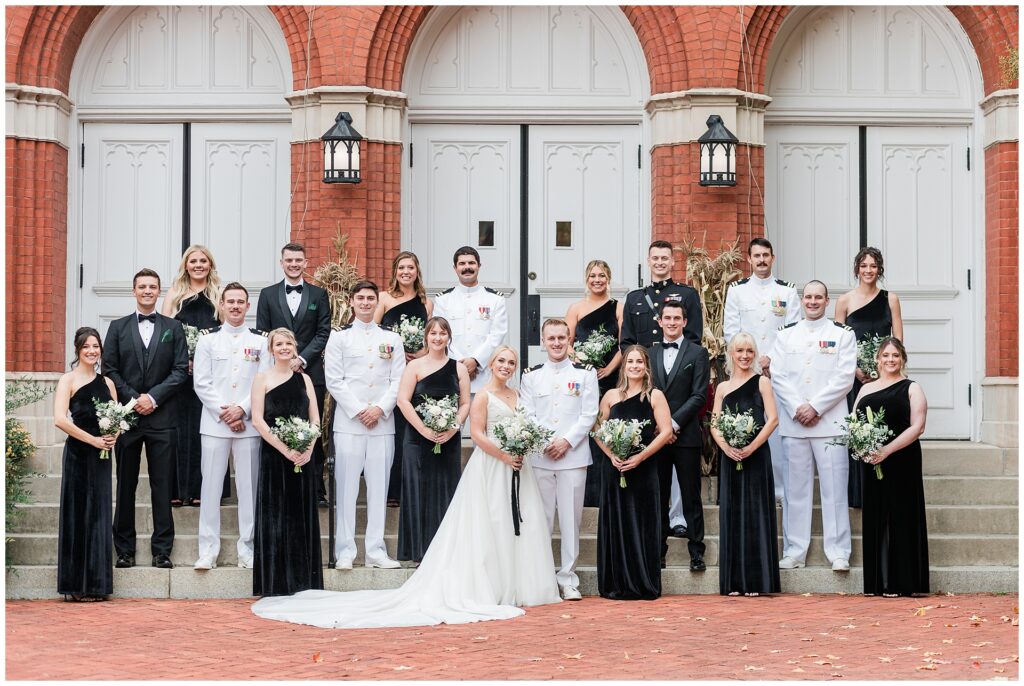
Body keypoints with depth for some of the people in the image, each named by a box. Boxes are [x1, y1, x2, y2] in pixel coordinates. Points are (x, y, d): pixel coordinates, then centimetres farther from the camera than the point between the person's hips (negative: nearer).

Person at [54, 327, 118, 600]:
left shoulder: (107, 382, 13)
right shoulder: (68, 380, -4)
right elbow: (60, 419, -15)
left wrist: (114, 435, -5)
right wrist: (93, 440, -17)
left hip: (101, 454, 5)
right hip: (78, 453, -5)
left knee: (99, 515, 7)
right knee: (78, 515, -1)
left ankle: (96, 583, 14)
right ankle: (77, 585, 5)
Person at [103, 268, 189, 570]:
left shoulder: (173, 328, 7)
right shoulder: (118, 327, 9)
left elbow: (181, 370, 0)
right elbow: (110, 369, 3)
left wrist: (153, 397, -11)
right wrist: (133, 398, -9)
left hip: (161, 417, -1)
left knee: (162, 485, 0)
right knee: (125, 485, 5)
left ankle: (162, 549, 4)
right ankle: (124, 548, 12)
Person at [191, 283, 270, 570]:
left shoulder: (260, 340, 8)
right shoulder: (207, 339, 7)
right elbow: (201, 383, 1)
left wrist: (242, 410, -10)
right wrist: (223, 412, -8)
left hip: (249, 423, 0)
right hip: (214, 422, 0)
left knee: (248, 485, 2)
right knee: (211, 485, 0)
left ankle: (247, 548, 8)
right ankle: (208, 550, 4)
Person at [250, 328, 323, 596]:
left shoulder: (304, 379, 13)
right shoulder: (263, 378, 3)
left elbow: (315, 419, 9)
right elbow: (258, 420, -6)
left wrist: (308, 448, -9)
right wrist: (285, 449, -14)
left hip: (303, 456, 3)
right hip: (274, 455, -3)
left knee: (302, 518, 5)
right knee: (275, 517, -2)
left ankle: (303, 583, 11)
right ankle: (276, 583, 3)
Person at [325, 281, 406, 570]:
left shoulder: (392, 338, 13)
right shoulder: (339, 337, 7)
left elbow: (398, 380, 7)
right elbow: (334, 380, 0)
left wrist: (380, 409, -7)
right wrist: (358, 411, -9)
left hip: (382, 422, 2)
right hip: (348, 422, -2)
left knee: (379, 486, 3)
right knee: (347, 485, -2)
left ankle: (375, 550, 8)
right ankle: (345, 551, 2)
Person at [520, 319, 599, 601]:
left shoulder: (585, 373, 5)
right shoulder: (531, 375, 10)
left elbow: (589, 414, -1)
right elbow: (526, 415, 4)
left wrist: (567, 441, -11)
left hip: (573, 456, -1)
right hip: (539, 458, 1)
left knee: (571, 519, 2)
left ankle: (568, 579, 9)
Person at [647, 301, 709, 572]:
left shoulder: (698, 353, 3)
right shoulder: (649, 353, 12)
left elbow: (700, 395, -5)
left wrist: (674, 423, -13)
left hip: (686, 435, -3)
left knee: (691, 496, 2)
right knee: (658, 497, 7)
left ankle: (696, 552, 7)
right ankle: (658, 550, 13)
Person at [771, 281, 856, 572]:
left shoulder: (842, 334, 6)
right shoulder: (785, 335, 14)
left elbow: (844, 378, -3)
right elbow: (778, 376, 5)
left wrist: (815, 407, -11)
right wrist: (797, 408, -8)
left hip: (830, 421, -2)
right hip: (793, 422, 2)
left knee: (834, 489, -4)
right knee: (795, 488, 5)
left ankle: (839, 552, 0)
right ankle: (794, 551, 10)